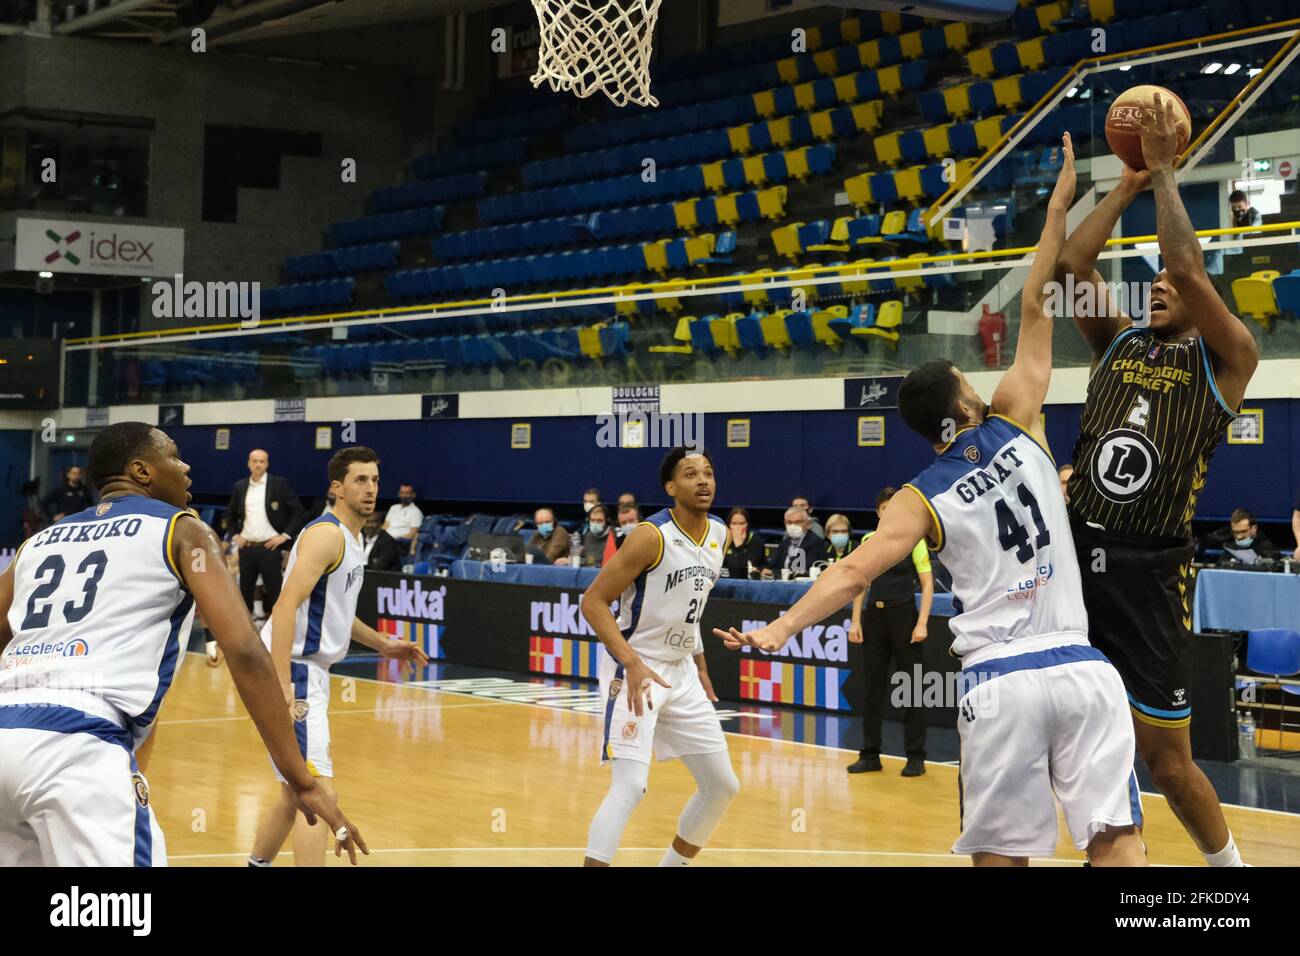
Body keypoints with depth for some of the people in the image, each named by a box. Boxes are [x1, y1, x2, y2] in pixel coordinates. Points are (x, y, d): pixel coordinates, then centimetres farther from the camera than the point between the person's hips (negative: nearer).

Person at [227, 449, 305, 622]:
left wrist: (285, 535, -8)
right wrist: (234, 535, 10)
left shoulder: (278, 484, -2)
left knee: (273, 591, -3)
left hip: (269, 547, -4)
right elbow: (231, 514, 23)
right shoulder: (240, 486, 10)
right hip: (246, 547, 4)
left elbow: (297, 511, -2)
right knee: (245, 590, 7)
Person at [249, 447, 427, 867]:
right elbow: (286, 606, -25)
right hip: (292, 673, -10)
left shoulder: (351, 537, 15)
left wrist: (383, 645, 21)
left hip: (310, 673, 10)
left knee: (294, 796, 19)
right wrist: (283, 686, -31)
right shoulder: (327, 534, -16)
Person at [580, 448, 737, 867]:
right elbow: (593, 602, -19)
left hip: (681, 672, 8)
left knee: (723, 784, 11)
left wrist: (699, 665, 17)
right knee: (630, 787, -20)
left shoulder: (719, 535, 4)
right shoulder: (652, 536, -19)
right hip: (635, 670, -8)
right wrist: (633, 664, -29)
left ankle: (674, 864, 28)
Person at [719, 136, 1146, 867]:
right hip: (1079, 669, 1)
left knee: (1001, 852, 8)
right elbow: (1036, 311, 11)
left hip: (999, 680, 0)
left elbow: (854, 570, -10)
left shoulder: (924, 499, 3)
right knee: (1117, 838, -1)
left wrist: (783, 628, -13)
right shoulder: (1017, 426, 5)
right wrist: (1058, 209, 16)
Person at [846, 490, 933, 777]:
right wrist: (856, 621, 3)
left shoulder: (914, 540, -4)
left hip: (903, 615, -4)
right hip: (874, 617, 4)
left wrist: (922, 623, -15)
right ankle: (870, 754, 14)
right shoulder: (868, 541, 8)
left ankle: (916, 757, 7)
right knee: (871, 686, 6)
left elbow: (927, 584, -6)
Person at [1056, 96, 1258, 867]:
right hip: (1077, 550, 4)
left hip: (1149, 572, -4)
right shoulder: (1118, 340, 13)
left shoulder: (1225, 359, 0)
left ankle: (1229, 866, 25)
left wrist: (1164, 172, -7)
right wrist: (1129, 185, 4)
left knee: (1167, 758, 3)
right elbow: (1071, 264, 2)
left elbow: (1188, 265, -14)